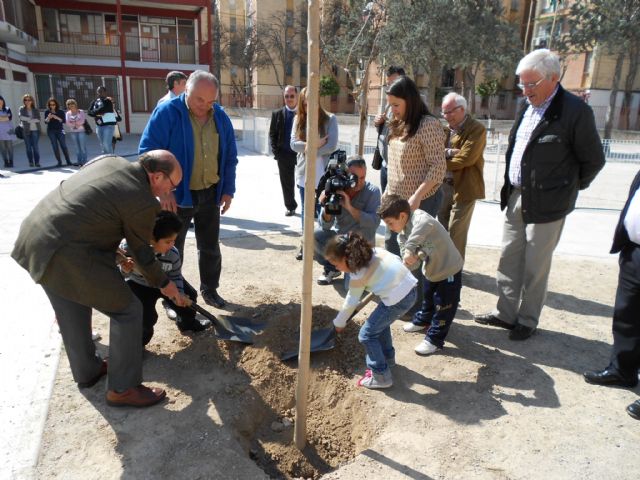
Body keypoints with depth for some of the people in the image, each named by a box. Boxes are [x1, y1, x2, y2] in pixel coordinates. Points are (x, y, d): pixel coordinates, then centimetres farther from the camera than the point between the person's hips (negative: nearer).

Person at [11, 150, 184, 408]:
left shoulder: (107, 160, 9)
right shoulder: (143, 202, -13)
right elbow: (142, 253, 1)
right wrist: (163, 283, 17)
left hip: (33, 238, 9)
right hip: (66, 256, -9)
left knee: (72, 313, 25)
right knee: (127, 310, 5)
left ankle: (86, 372, 45)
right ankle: (122, 388, 16)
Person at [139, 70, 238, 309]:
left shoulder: (221, 117, 2)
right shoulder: (167, 112, -12)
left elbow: (229, 157, 9)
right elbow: (149, 151, -14)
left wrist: (228, 190, 3)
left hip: (210, 194, 4)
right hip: (177, 195, -4)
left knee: (210, 247, 15)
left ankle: (209, 289, 34)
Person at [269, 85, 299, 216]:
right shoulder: (277, 114, 7)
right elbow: (272, 134, 7)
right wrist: (276, 152, -3)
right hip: (284, 155, 3)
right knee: (287, 183, 9)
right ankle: (290, 207, 23)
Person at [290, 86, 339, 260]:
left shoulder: (330, 119, -3)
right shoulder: (298, 119, 6)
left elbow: (332, 146, -12)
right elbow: (293, 144, -4)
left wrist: (309, 149, -10)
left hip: (323, 174, -3)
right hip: (304, 173, 3)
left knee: (322, 210, 3)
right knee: (306, 210, 14)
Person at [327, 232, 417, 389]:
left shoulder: (359, 274, -13)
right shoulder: (373, 252, 6)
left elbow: (351, 302, -1)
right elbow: (397, 259, 15)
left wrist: (339, 323, 14)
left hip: (397, 300, -9)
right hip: (409, 289, 9)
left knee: (367, 335, 5)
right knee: (380, 323, 30)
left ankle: (381, 377, 11)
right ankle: (388, 358, 46)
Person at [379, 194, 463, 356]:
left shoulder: (421, 219, -31)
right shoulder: (402, 236, -6)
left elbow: (424, 224, -59)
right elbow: (410, 265, -14)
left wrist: (409, 249, -59)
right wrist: (411, 258, -37)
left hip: (449, 270, -8)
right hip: (431, 270, 9)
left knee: (443, 306, 2)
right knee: (427, 298, 28)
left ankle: (434, 340, 17)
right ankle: (422, 320, 53)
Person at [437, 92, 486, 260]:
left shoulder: (477, 129, -12)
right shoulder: (446, 128, 11)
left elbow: (465, 158, -22)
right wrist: (448, 152, -18)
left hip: (464, 188, -7)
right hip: (443, 185, 7)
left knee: (455, 232, -1)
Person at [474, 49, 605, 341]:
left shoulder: (574, 111, -14)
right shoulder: (527, 107, 9)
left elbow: (593, 160, -6)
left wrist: (570, 187, 4)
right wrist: (509, 186, 12)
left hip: (546, 203, -7)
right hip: (516, 196, 7)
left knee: (535, 265, 4)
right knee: (509, 258, 13)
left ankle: (527, 321, 21)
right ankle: (506, 313, 27)